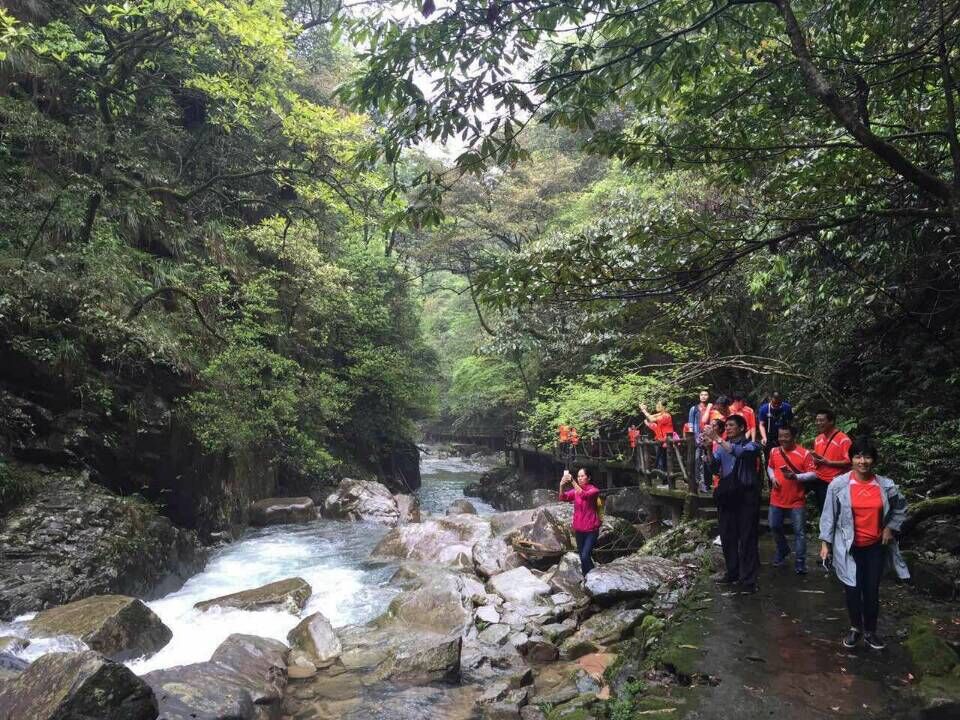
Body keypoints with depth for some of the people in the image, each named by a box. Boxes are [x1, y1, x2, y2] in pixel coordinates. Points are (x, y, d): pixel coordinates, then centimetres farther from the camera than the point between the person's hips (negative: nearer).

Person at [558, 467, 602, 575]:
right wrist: (562, 485, -33)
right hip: (579, 529, 5)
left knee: (585, 556, -14)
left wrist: (572, 481, -40)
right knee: (582, 557, 13)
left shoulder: (594, 490, -9)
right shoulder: (575, 491, 5)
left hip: (591, 529, -5)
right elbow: (563, 497, -13)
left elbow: (584, 495, -31)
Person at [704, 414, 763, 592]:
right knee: (727, 537, 10)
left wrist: (717, 439, -29)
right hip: (726, 496, 5)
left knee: (747, 538, -3)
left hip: (746, 497, -5)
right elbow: (714, 467, 1)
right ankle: (732, 573, 22)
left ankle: (749, 579, 0)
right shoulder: (722, 447, 13)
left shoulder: (751, 445, -2)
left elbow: (739, 452, -25)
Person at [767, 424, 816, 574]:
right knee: (774, 526, 14)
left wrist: (796, 476, -28)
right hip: (777, 499, 5)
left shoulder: (804, 453, -12)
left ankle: (800, 563, 9)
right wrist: (772, 477, -2)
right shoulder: (774, 451, 2)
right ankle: (782, 551, 39)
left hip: (797, 500, -4)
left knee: (799, 531, 0)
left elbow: (813, 474, -13)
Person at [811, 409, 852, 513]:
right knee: (822, 512, 16)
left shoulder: (843, 439, -13)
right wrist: (815, 461, -1)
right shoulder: (818, 439, 12)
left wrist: (828, 462, -20)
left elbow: (849, 462, -18)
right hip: (819, 482, 8)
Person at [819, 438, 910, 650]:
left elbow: (901, 507, 15)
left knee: (872, 590, 10)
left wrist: (891, 528, 3)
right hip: (848, 547, -2)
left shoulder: (886, 485, -5)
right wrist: (825, 543, -7)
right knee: (852, 589, 1)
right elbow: (829, 515, -6)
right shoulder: (838, 484, -12)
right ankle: (855, 628, 25)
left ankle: (870, 631, 28)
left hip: (875, 546, 2)